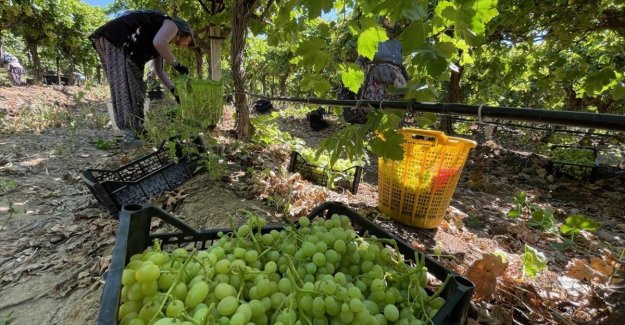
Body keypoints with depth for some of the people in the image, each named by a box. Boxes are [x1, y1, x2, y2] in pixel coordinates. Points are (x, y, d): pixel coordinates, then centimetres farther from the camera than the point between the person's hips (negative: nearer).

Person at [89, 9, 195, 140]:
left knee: (134, 85, 8)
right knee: (126, 85, -17)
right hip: (116, 38, -10)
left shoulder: (164, 43, 27)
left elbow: (159, 71, 26)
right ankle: (131, 133, -22)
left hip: (109, 40, 10)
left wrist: (174, 90, 21)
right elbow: (158, 43, -20)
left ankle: (135, 130, 11)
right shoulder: (172, 25, 3)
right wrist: (177, 65, -10)